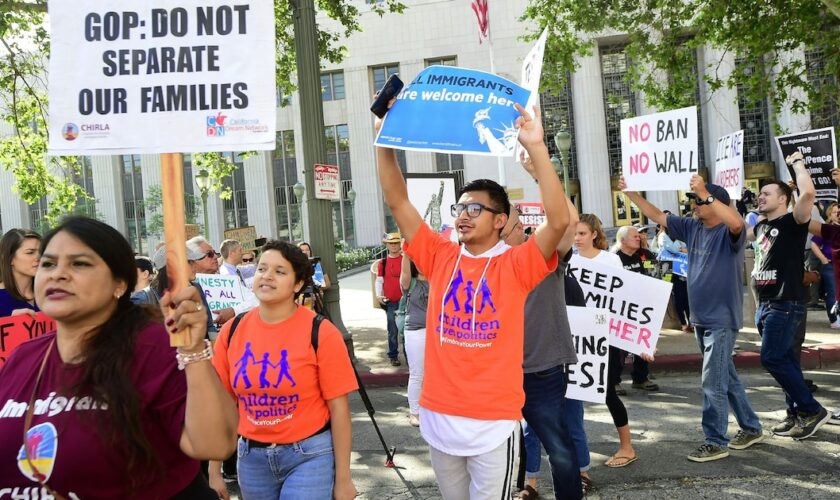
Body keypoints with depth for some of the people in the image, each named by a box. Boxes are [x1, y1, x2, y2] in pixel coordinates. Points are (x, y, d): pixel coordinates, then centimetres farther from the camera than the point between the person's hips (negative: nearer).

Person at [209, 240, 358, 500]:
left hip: (309, 454, -4)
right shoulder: (231, 331, -3)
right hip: (251, 455, 4)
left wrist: (343, 478, -7)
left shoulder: (320, 333, -14)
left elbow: (339, 408, -10)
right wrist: (214, 470, 6)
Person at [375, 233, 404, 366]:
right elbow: (379, 281, 6)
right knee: (393, 331, 5)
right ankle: (393, 356, 14)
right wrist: (378, 295, -8)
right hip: (390, 302, 0)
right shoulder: (383, 262, 5)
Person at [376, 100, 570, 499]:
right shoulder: (440, 257, 4)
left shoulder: (515, 265, -6)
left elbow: (559, 221, -22)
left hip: (493, 422, -4)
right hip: (438, 416, 4)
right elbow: (397, 201, 2)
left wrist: (536, 148, -27)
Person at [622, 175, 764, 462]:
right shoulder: (692, 227, 7)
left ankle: (715, 442, 8)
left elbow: (737, 223, -38)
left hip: (722, 320, -8)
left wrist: (705, 193, -40)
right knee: (726, 378, 18)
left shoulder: (728, 233, -14)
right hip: (700, 319, 8)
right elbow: (657, 216, 11)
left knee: (713, 382, -4)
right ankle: (751, 428, 33)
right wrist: (632, 193, 4)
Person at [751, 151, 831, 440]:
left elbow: (808, 192, -26)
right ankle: (796, 414, 20)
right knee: (785, 360, 12)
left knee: (772, 359, -12)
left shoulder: (792, 222, -8)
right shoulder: (759, 227, 14)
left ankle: (812, 410, 1)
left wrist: (797, 162, -12)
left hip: (786, 304, -8)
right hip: (764, 304, 8)